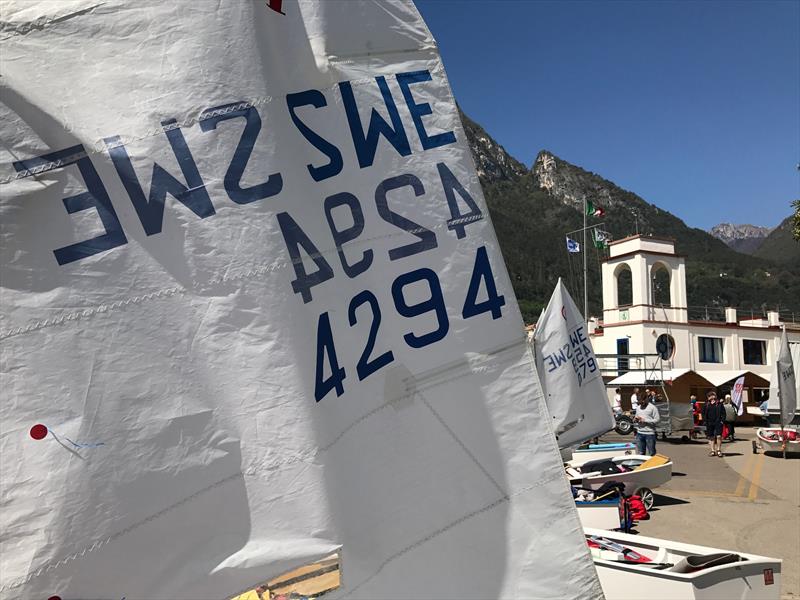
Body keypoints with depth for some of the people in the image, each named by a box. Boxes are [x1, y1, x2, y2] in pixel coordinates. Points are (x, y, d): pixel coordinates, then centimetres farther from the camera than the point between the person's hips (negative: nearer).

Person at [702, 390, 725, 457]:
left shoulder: (719, 404, 4)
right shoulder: (706, 405, 8)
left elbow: (723, 413, 5)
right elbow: (703, 413, 11)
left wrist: (722, 420, -5)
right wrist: (704, 421, 1)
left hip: (718, 423, -2)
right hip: (709, 423, 2)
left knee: (719, 436, -10)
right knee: (711, 437, 6)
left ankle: (718, 450, 5)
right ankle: (712, 450, 13)